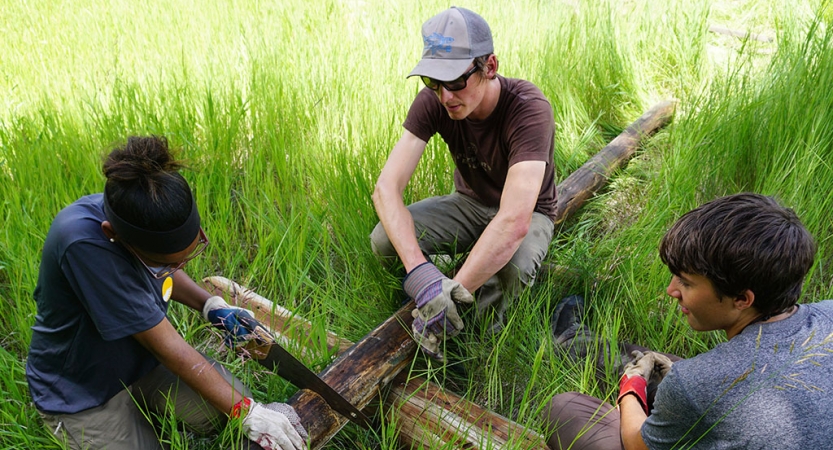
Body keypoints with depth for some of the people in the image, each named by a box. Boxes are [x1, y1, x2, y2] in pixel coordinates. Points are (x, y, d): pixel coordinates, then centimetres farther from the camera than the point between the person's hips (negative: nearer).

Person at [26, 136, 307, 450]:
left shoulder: (149, 212, -16)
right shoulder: (83, 245, -37)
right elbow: (166, 345, -33)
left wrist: (212, 307, -8)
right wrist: (248, 412, -28)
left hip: (143, 357, 6)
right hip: (82, 392, -5)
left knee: (223, 415, -11)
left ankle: (140, 408, 15)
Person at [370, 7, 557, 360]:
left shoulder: (529, 110, -34)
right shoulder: (433, 102, -21)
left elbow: (514, 222, -44)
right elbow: (386, 187, -29)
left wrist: (452, 291, -46)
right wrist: (420, 272, -44)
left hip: (527, 212, -3)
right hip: (470, 202, 3)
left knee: (512, 269, -38)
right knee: (384, 240, -24)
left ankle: (487, 320, -3)